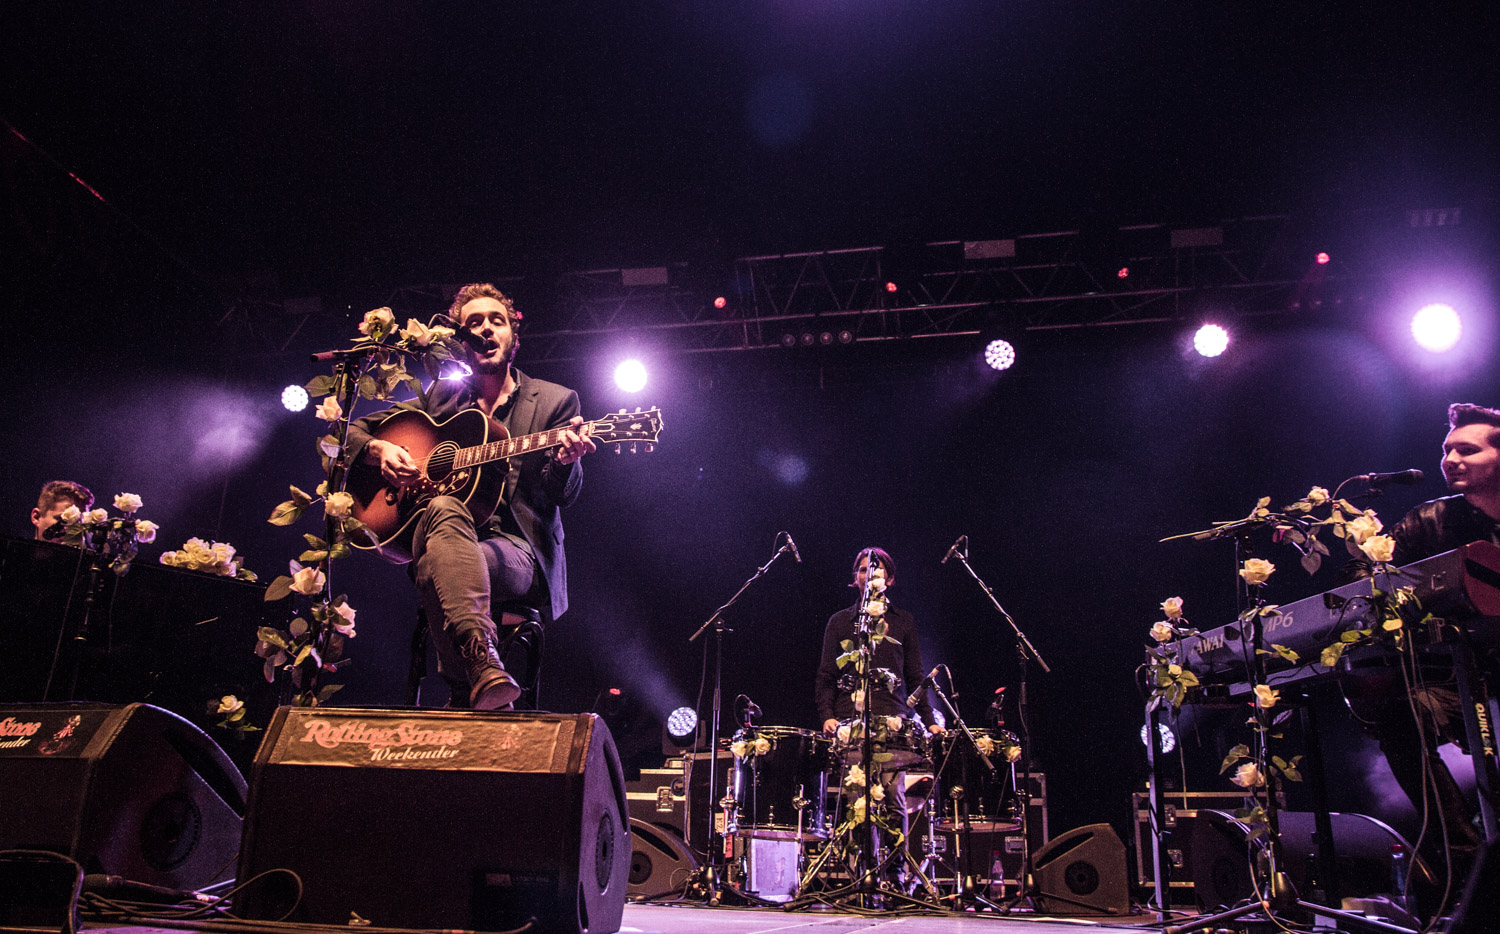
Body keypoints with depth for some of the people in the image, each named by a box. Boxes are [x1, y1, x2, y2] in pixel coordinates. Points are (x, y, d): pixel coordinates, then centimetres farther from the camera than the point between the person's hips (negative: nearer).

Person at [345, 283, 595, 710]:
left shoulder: (555, 401, 11)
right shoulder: (441, 396, 19)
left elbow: (563, 495, 0)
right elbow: (354, 430, 24)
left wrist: (565, 462, -24)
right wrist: (381, 450, 0)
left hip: (519, 550, -2)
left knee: (436, 570, -36)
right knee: (444, 508, -37)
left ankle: (467, 692, -32)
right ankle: (481, 658, -52)